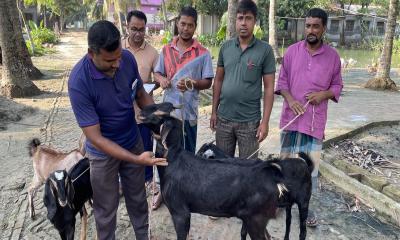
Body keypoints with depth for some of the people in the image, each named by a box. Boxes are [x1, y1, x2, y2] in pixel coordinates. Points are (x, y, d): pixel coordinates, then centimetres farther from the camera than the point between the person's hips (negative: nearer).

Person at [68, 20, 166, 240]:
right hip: (103, 152, -4)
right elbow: (95, 138, -28)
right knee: (106, 208, 15)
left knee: (138, 198, 22)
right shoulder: (78, 82, -31)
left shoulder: (127, 59, -18)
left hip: (133, 142, 4)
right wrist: (137, 160, -33)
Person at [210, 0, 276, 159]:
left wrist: (265, 121, -10)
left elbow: (269, 87, -6)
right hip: (224, 118, 3)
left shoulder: (265, 50, -7)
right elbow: (218, 80, 9)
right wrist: (214, 111, 7)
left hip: (249, 121, -3)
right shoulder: (226, 47, 3)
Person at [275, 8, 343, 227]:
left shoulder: (333, 56, 0)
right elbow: (282, 81, 3)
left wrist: (324, 94, -13)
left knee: (311, 164, 4)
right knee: (285, 158, 13)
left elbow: (337, 86, 7)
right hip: (291, 116, 1)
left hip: (315, 119, 0)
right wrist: (290, 99, -14)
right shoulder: (292, 51, 1)